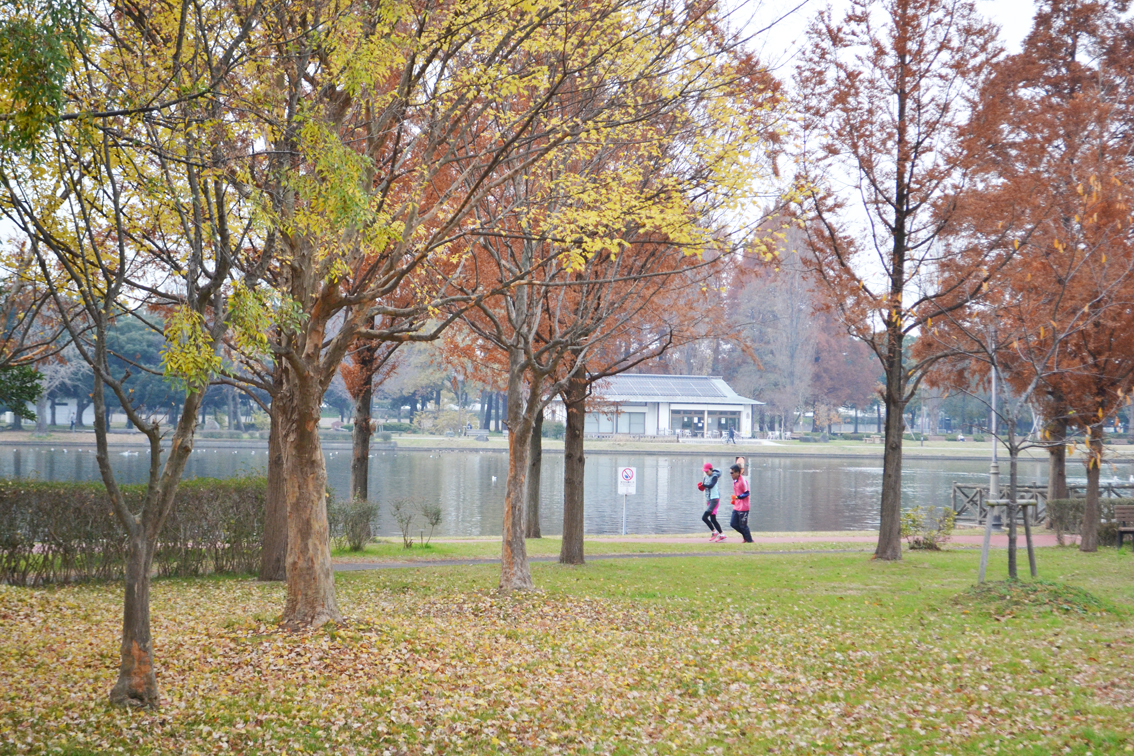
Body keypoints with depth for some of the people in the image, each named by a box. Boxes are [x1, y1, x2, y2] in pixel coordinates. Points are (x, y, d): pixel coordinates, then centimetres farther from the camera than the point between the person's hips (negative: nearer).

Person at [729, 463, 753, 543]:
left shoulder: (743, 481, -16)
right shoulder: (734, 481, 12)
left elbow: (746, 493, -19)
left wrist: (737, 497, -25)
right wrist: (734, 500, 12)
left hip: (743, 507, -9)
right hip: (736, 506, 9)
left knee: (743, 526, -3)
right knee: (733, 524, 8)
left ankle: (749, 540, 11)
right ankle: (746, 536, 23)